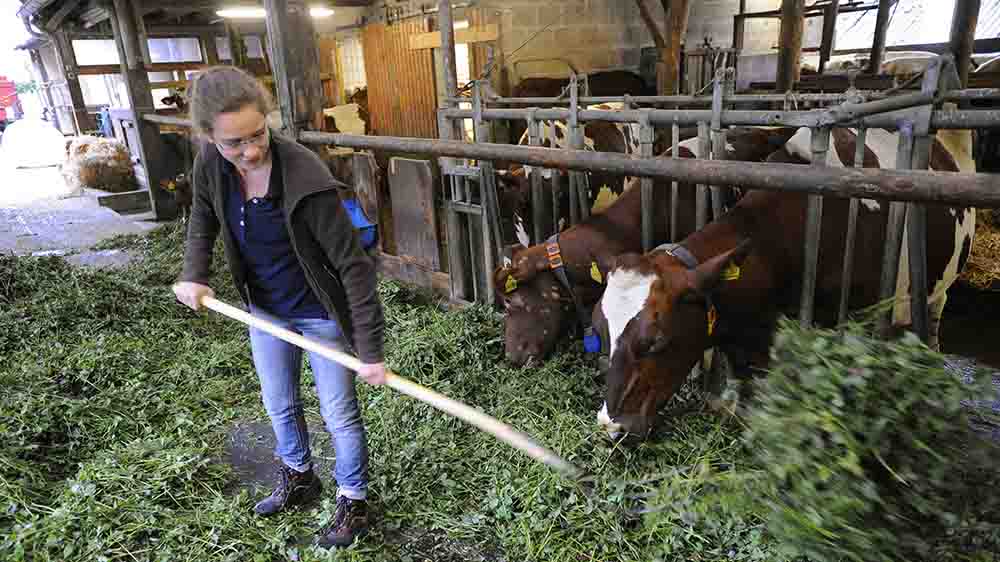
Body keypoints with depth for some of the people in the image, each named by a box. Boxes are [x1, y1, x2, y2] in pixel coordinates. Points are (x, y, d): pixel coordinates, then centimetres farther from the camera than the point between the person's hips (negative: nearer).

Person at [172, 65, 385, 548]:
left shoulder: (305, 178, -32)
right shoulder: (211, 165, -14)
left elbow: (353, 264, -28)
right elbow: (203, 217, 9)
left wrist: (370, 350, -27)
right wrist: (193, 274, -9)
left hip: (319, 313, -6)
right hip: (265, 309, 6)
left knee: (339, 413, 9)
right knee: (279, 405, 23)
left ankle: (353, 501, 33)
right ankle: (298, 479, 49)